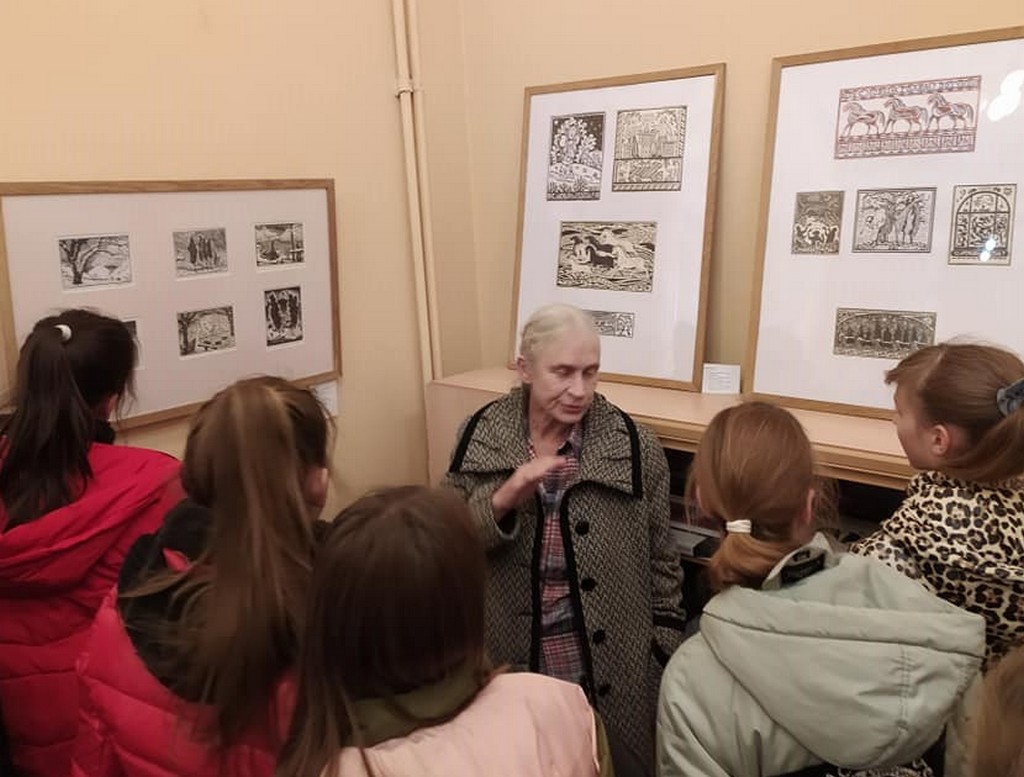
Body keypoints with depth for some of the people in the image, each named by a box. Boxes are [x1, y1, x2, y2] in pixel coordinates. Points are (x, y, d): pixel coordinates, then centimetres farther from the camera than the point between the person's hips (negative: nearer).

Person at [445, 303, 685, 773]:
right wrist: (501, 501, -23)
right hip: (501, 675, 2)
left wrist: (667, 679, 0)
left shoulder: (636, 449, -10)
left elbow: (661, 569, -1)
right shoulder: (479, 436, -6)